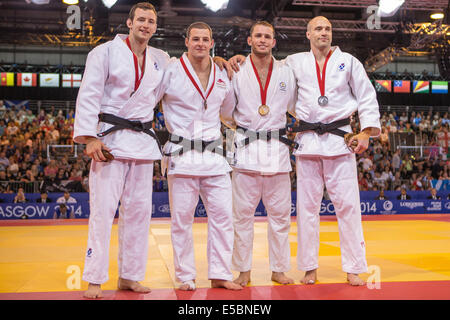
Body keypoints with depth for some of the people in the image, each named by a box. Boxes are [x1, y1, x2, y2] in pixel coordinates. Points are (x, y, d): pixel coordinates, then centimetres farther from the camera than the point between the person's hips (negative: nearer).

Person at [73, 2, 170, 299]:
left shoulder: (161, 59, 14)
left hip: (143, 139, 5)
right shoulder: (105, 52, -2)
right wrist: (90, 137, -18)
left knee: (139, 209, 6)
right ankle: (95, 280, 1)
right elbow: (88, 95, -8)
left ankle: (129, 276, 17)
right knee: (103, 208, -8)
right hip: (110, 138, -5)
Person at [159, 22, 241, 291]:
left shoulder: (222, 76, 12)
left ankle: (220, 274, 15)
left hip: (214, 155, 4)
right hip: (182, 155, -4)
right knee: (182, 218, 1)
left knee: (223, 214, 3)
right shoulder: (171, 72, -3)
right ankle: (186, 276, 15)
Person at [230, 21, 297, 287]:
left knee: (280, 212, 5)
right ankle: (244, 270, 14)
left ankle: (279, 268, 19)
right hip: (246, 146, -1)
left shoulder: (286, 72, 9)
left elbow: (296, 106, 17)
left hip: (277, 148, 2)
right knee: (243, 212, 1)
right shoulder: (237, 72, 3)